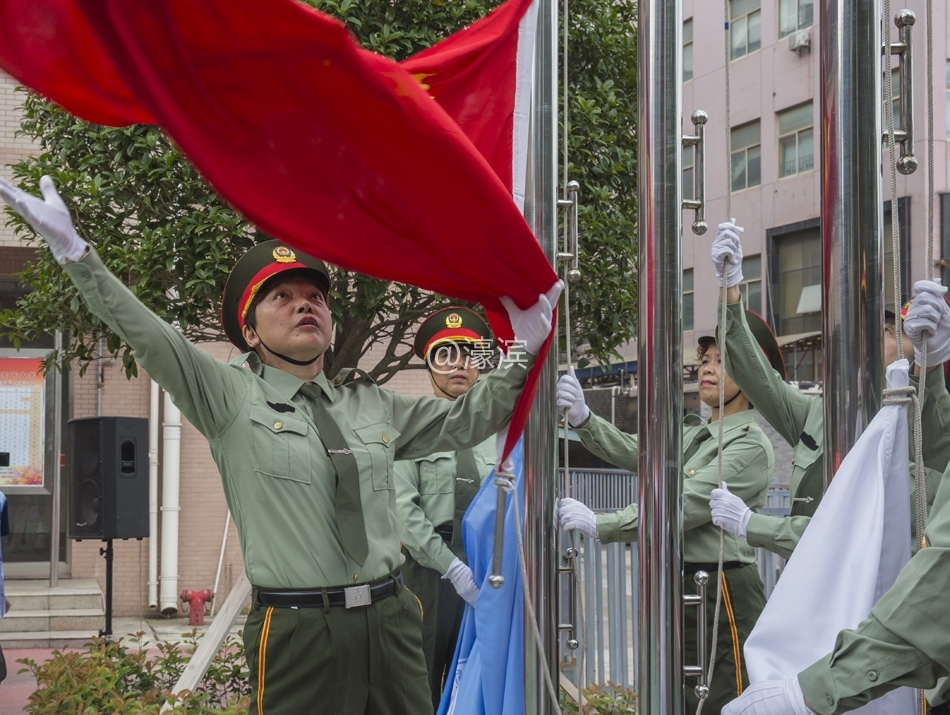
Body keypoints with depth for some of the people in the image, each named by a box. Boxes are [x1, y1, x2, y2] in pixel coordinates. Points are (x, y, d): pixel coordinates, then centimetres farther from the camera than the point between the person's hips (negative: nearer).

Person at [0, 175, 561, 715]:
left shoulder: (372, 405, 16)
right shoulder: (231, 397, 2)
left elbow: (464, 420, 22)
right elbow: (147, 335, -8)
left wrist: (527, 353, 13)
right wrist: (74, 253, -18)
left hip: (391, 622, 4)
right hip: (298, 632, -4)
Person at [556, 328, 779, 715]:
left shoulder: (750, 444, -10)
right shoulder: (691, 434, 17)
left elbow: (684, 507, -18)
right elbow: (634, 451, 1)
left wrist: (598, 524, -21)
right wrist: (582, 419, -16)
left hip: (723, 594, -8)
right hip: (678, 587, 8)